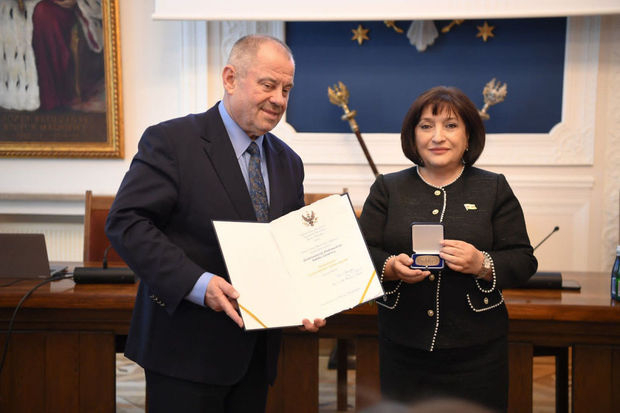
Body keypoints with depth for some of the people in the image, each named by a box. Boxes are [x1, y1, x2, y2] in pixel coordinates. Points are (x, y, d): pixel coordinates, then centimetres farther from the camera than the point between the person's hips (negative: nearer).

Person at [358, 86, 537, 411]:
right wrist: (391, 268, -17)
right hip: (402, 347, 1)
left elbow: (523, 260, 2)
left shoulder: (495, 189, 6)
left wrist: (482, 264, -17)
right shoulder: (387, 188, 9)